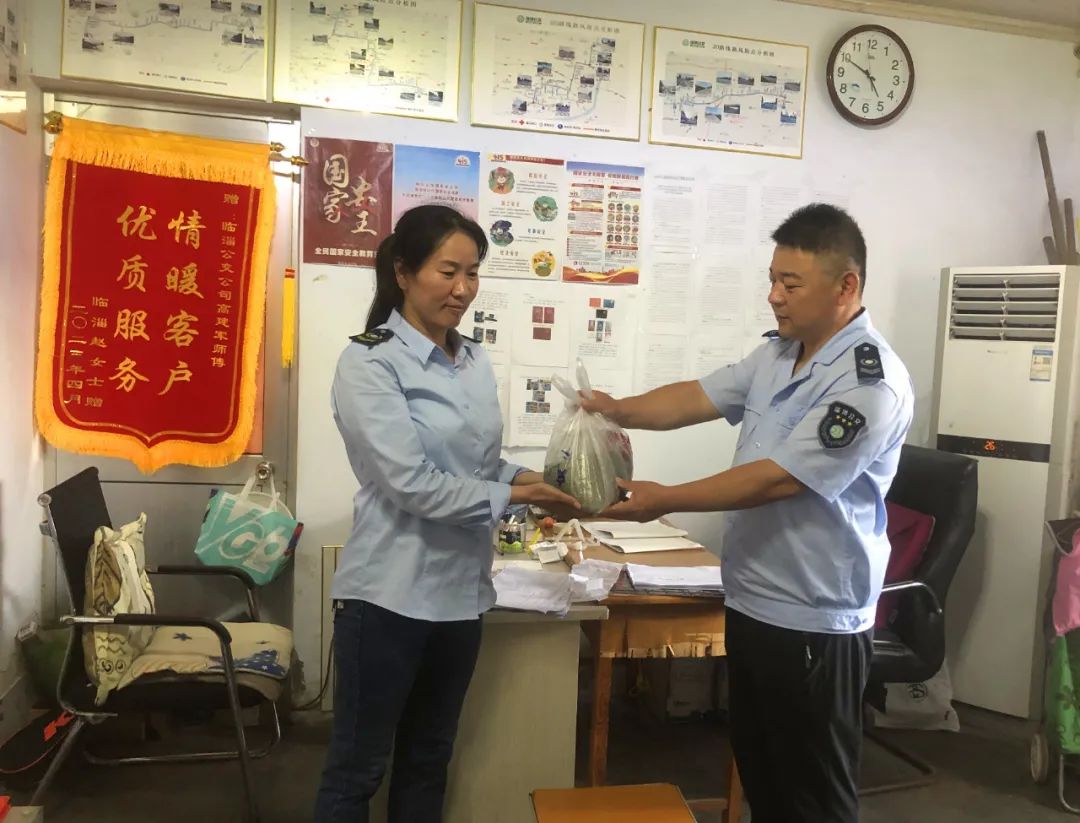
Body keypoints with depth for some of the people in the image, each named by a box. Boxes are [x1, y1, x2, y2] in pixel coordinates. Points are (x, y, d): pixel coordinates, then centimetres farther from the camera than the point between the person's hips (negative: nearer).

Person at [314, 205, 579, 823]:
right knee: (358, 767, 10)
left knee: (429, 760, 21)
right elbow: (410, 483, -20)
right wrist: (511, 496, -16)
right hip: (391, 595, -6)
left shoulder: (476, 362, 7)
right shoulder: (369, 363, -12)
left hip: (461, 592, 6)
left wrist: (529, 477, -7)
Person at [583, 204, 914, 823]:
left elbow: (779, 478, -24)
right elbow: (699, 398, 6)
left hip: (813, 623, -8)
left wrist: (667, 501, -19)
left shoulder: (871, 382, -21)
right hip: (750, 603, 8)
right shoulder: (776, 355, 7)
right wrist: (621, 411, -12)